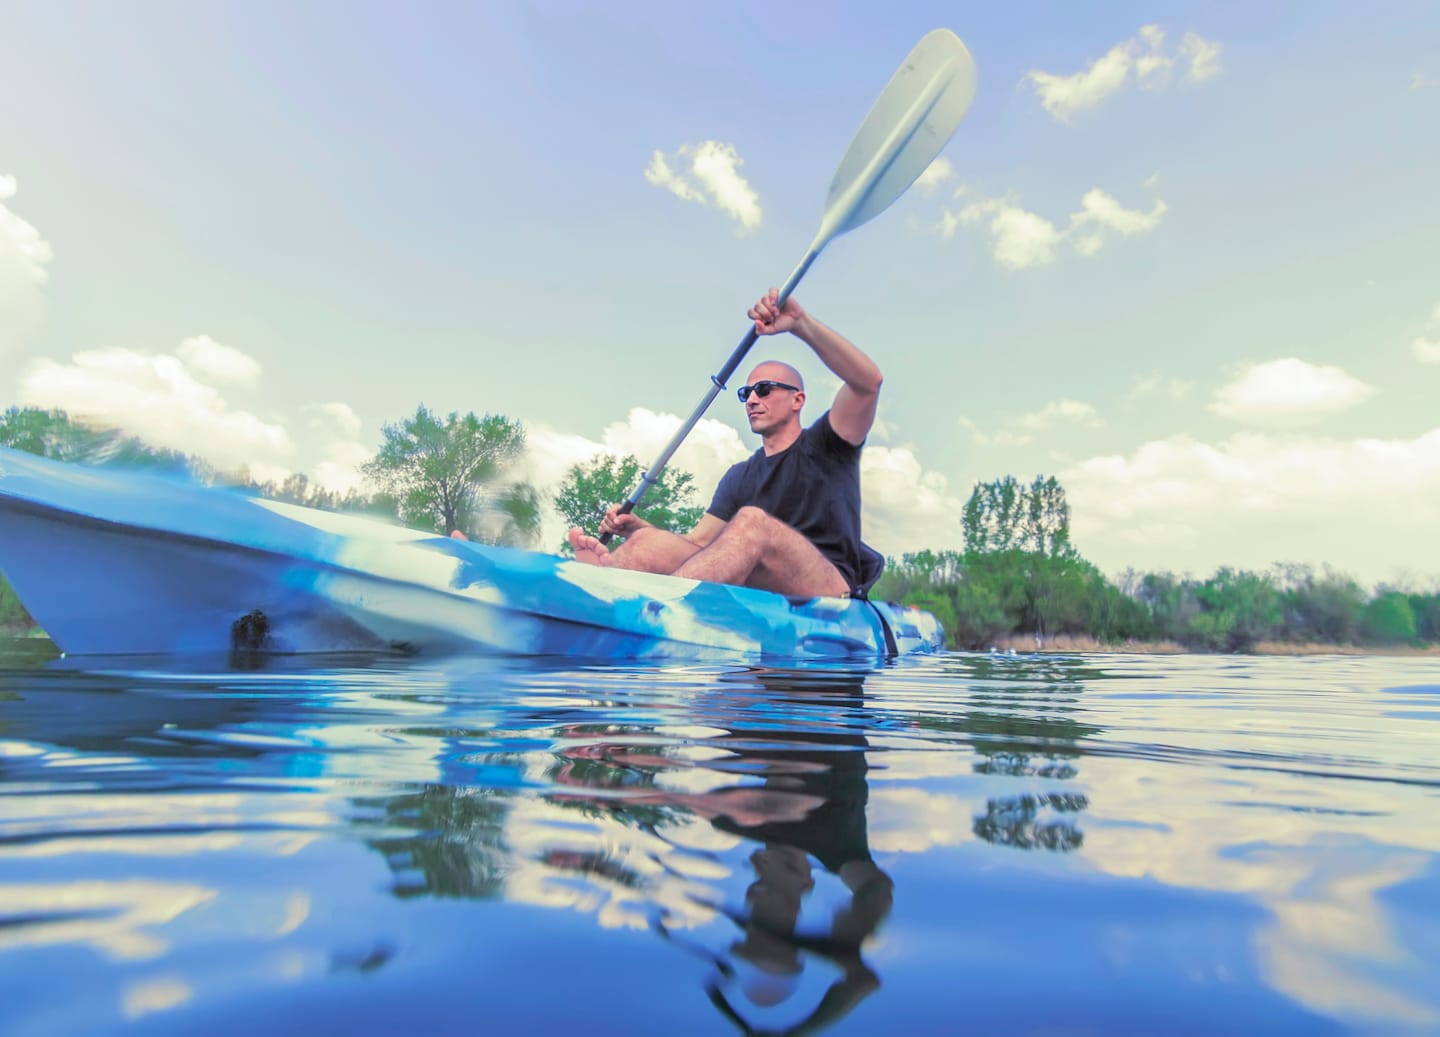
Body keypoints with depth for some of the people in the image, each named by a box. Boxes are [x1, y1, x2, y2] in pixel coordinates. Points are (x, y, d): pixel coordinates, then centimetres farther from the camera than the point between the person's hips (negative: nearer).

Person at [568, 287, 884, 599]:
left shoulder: (825, 446, 10)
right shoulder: (739, 477, 23)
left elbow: (868, 380, -9)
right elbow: (696, 542, 13)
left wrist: (801, 323, -17)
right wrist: (638, 528, -5)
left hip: (834, 595, -4)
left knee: (751, 521, -34)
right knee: (650, 541, -17)